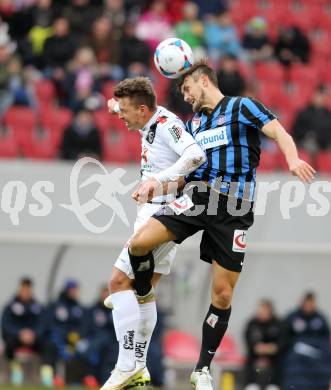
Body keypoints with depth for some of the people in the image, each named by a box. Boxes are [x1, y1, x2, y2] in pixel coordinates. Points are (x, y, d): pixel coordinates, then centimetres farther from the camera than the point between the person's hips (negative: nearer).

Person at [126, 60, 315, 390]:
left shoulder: (242, 107, 4)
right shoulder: (193, 123, 21)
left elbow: (280, 133, -8)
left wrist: (293, 159, -29)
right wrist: (155, 183, 3)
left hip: (233, 207, -4)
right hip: (196, 198, 4)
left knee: (223, 295, -3)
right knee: (140, 243, -19)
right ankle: (142, 298, 9)